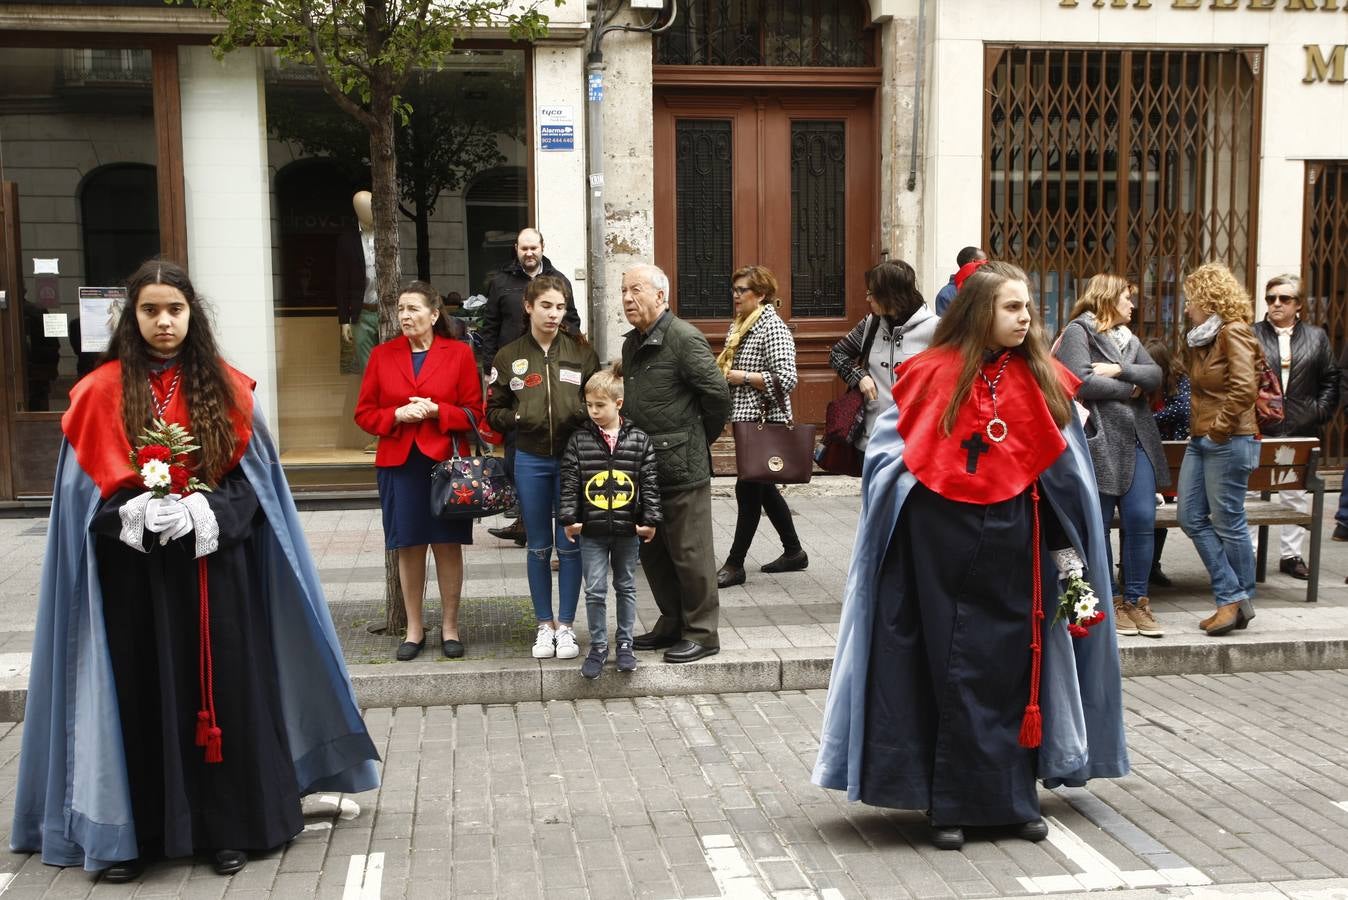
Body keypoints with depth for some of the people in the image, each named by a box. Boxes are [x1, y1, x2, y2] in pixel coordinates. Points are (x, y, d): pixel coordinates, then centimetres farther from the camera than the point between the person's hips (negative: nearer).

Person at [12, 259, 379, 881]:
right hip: (133, 569, -1)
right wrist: (138, 513, -18)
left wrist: (203, 514, -14)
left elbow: (251, 478, 3)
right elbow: (87, 490, 0)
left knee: (220, 687, 4)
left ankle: (227, 826, 15)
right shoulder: (102, 391, 1)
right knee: (140, 692, 3)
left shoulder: (226, 387, 4)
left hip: (213, 565, 1)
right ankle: (129, 830, 15)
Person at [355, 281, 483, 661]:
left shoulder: (459, 353, 1)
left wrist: (436, 411, -15)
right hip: (399, 463, 2)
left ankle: (449, 626, 17)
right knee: (408, 546, 6)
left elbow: (473, 412, 0)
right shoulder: (382, 355, 7)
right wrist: (397, 415, -11)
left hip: (446, 461, -1)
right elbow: (364, 413, 7)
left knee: (448, 544, 4)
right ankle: (414, 629, 18)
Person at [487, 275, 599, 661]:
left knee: (570, 545, 3)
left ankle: (565, 625, 15)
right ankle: (544, 625, 21)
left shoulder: (581, 351, 2)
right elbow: (493, 410, 7)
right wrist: (516, 419, -12)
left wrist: (581, 414, -15)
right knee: (539, 548, 9)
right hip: (530, 460, 1)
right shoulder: (509, 356, 3)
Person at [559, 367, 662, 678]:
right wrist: (569, 518, -7)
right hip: (592, 531, 0)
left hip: (627, 530, 0)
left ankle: (625, 644, 24)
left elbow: (649, 483, -1)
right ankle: (598, 647, 14)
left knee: (626, 587, 12)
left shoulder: (639, 440, -3)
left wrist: (650, 520, -5)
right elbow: (569, 482, -2)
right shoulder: (579, 441, -2)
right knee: (595, 590, 1)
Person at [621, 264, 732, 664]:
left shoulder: (684, 338, -13)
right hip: (644, 465, 9)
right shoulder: (632, 343, 14)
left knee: (690, 552, 0)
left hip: (681, 466, -9)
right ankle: (672, 624, 28)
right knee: (652, 550, 15)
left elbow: (718, 392, -15)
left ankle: (702, 633, 11)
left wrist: (702, 438, -3)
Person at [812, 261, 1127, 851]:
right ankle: (953, 807, 15)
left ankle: (1013, 799, 22)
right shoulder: (932, 373, -2)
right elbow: (888, 453, 3)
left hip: (1014, 544, 2)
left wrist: (1068, 547, 3)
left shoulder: (1042, 380, 4)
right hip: (943, 542, -2)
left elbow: (1065, 473, 5)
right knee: (956, 674, 5)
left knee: (1012, 671, 8)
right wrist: (926, 481, -12)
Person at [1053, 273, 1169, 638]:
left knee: (1142, 521, 1)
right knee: (1098, 526, 2)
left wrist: (1119, 370, -9)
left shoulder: (1128, 337, 21)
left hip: (1137, 441, 6)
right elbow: (1081, 382, -15)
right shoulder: (1078, 331, -2)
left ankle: (1136, 600, 11)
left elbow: (1155, 376, 8)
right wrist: (1130, 389, -4)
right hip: (1098, 441, -6)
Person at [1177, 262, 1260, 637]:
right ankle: (1231, 596, 12)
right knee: (1192, 517, 7)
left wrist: (1219, 428, -16)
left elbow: (1245, 389, -21)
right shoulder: (1199, 337, 14)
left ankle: (1241, 599, 14)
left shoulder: (1233, 333, -12)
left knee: (1228, 522, 0)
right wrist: (1199, 429, 5)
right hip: (1201, 440, 9)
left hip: (1228, 441, -9)